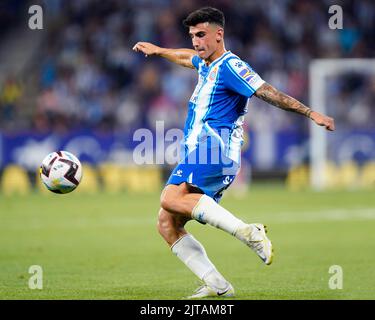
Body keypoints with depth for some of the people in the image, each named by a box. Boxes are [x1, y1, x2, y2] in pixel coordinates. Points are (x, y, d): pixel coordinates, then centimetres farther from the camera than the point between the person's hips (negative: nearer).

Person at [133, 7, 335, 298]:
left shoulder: (229, 66, -5)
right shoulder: (207, 64, 25)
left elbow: (268, 93, -14)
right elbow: (188, 58, 49)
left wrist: (311, 113, -23)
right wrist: (158, 51, 65)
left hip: (215, 147, -10)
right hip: (199, 152, 10)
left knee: (171, 199, -33)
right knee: (167, 224, 0)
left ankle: (248, 231, -37)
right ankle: (217, 285, -7)